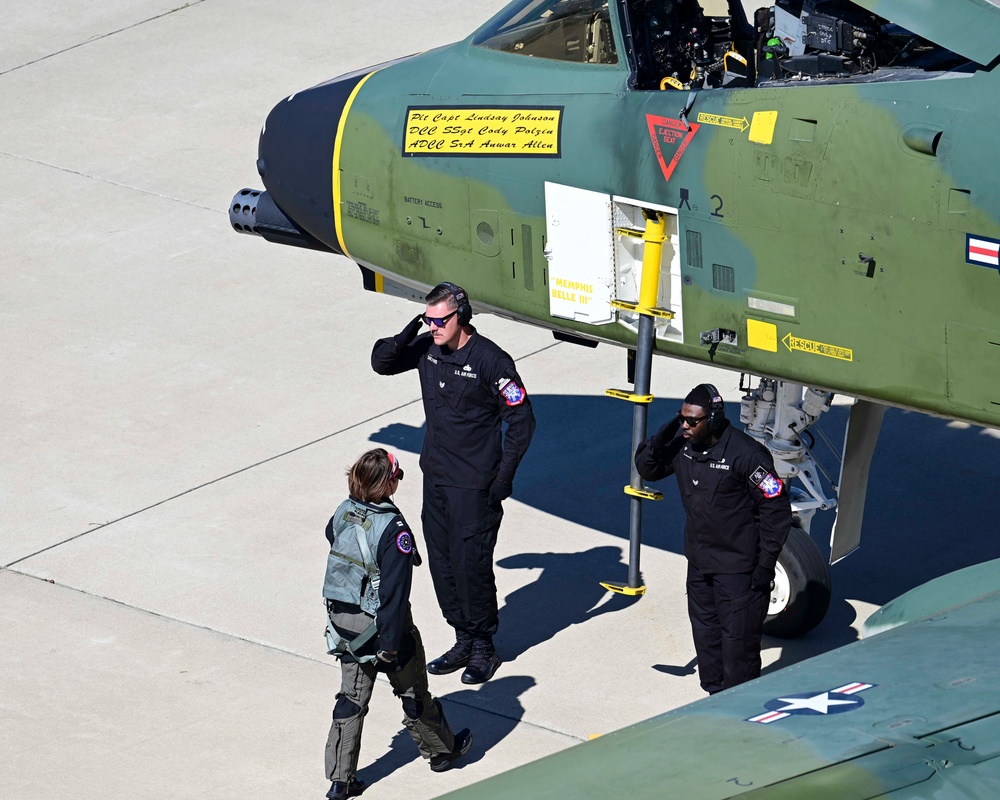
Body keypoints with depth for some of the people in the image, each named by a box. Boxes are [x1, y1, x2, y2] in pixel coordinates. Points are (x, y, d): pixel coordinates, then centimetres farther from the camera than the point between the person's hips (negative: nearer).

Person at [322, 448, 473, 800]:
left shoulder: (343, 514, -5)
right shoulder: (393, 528, -25)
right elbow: (394, 591, -24)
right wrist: (390, 645, -18)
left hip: (343, 623, 5)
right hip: (379, 625, -5)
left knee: (352, 697, 14)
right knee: (413, 690, 17)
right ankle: (441, 749, 40)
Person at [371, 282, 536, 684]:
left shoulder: (490, 360, -16)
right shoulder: (427, 349, 2)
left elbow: (521, 420, -12)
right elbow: (381, 362, 14)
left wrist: (503, 477, -15)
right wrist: (406, 335, -6)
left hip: (474, 484, -7)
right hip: (435, 477, 7)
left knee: (471, 564, -4)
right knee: (441, 562, 12)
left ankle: (484, 648, 11)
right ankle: (463, 641, 25)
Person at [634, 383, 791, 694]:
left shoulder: (746, 455, -21)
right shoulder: (683, 447, -2)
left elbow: (777, 509, -15)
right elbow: (646, 468, 12)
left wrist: (766, 564, -16)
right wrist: (663, 436, -9)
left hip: (738, 567, -7)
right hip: (699, 563, 7)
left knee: (738, 641, -3)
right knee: (706, 635, 17)